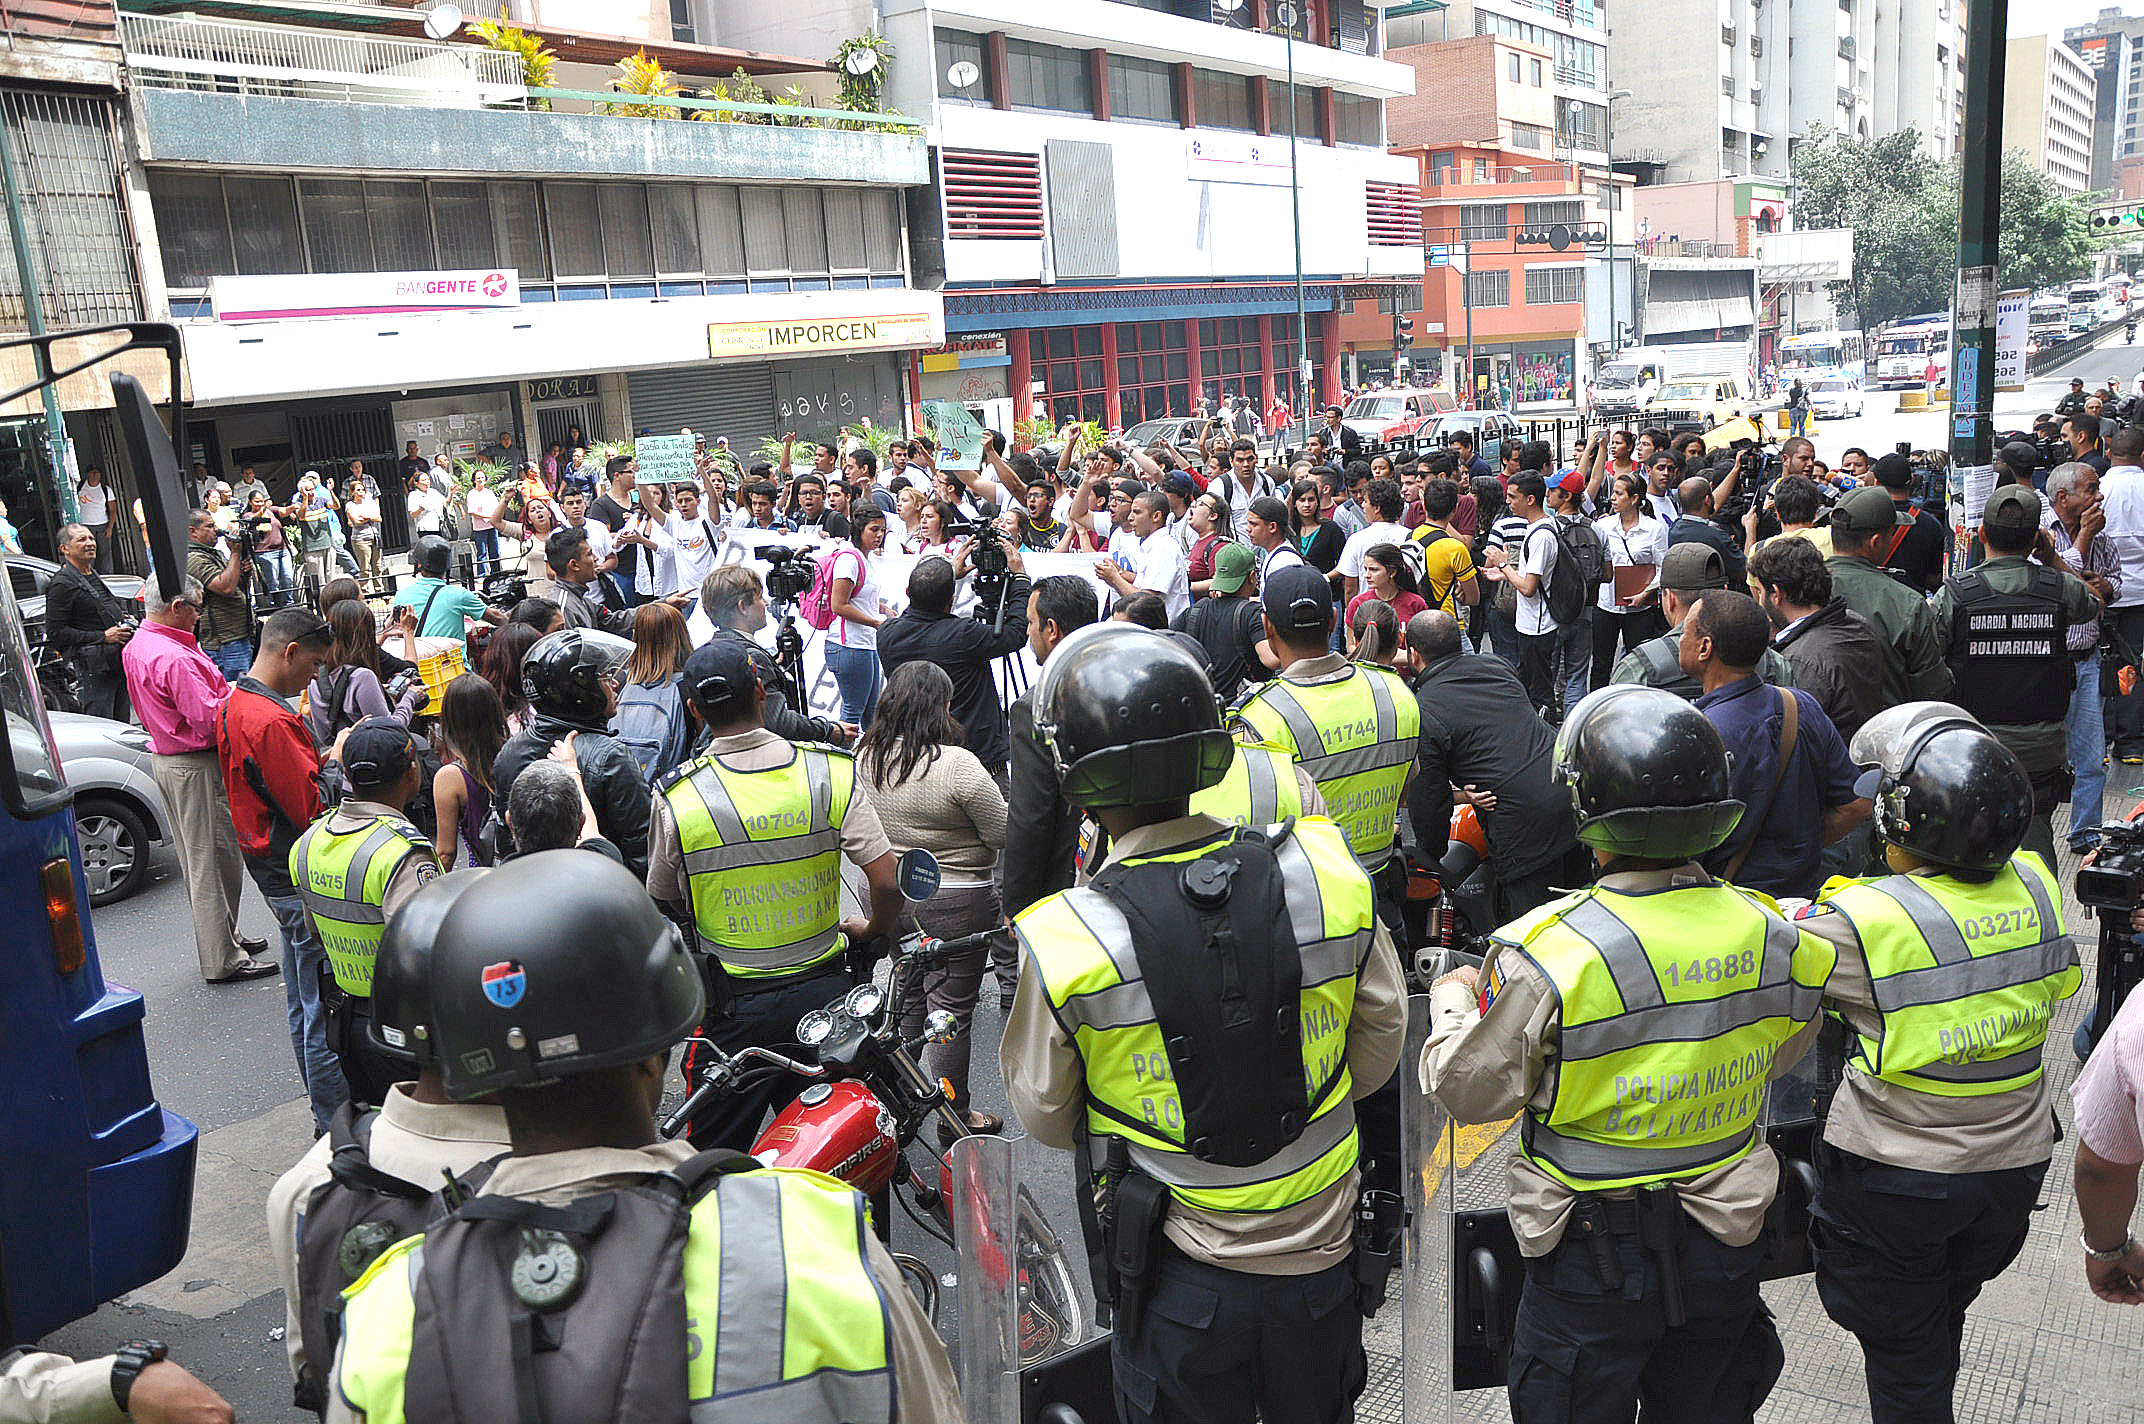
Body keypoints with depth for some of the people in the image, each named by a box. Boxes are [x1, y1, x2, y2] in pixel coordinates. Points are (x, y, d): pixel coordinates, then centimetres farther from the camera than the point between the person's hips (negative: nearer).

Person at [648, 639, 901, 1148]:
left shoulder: (675, 795, -11)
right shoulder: (830, 771, -9)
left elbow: (663, 903, 2)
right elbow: (887, 881, -13)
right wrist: (872, 931, 8)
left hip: (733, 1005, -2)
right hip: (822, 989, 2)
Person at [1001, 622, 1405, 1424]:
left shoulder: (1065, 944, -24)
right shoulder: (1329, 873, -16)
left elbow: (1045, 1118, -7)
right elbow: (1379, 1048, -1)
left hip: (1180, 1275, -2)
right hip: (1320, 1252, 3)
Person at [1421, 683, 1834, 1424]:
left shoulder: (1547, 954, -27)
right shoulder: (1771, 933, -11)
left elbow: (1469, 1091, -15)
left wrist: (1452, 1002, 3)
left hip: (1595, 1259, -4)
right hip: (1725, 1248, 4)